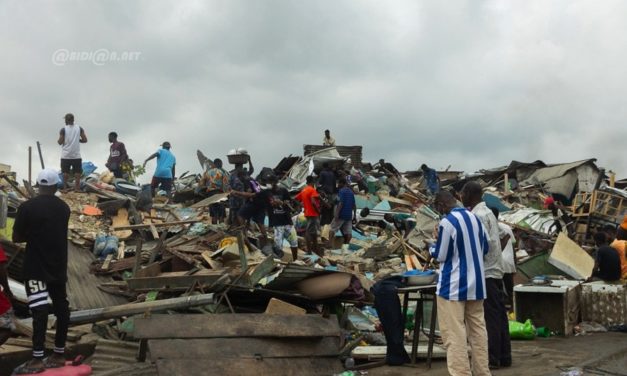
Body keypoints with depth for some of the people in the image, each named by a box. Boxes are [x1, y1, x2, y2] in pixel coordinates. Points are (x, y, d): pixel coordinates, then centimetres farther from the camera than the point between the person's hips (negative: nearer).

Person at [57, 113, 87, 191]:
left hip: (65, 156, -1)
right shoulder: (79, 129, 0)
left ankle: (65, 187, 10)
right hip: (76, 155, 1)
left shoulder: (63, 129, -6)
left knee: (65, 172, 8)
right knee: (77, 172, 5)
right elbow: (85, 140, -1)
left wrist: (58, 141, 14)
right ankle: (77, 188, 3)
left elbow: (60, 142, -8)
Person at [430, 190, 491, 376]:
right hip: (476, 284, 8)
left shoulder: (447, 222, -15)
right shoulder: (475, 218, 7)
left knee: (454, 335, -4)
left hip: (453, 286, -7)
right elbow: (485, 248, 16)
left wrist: (431, 248, 9)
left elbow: (441, 255, -10)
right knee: (478, 330, 13)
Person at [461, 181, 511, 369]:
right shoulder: (487, 212, 16)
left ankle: (493, 358, 2)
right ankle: (504, 356, 17)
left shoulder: (478, 215, -14)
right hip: (494, 270, 9)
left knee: (490, 316, -4)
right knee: (499, 314, 11)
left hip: (486, 272, -9)